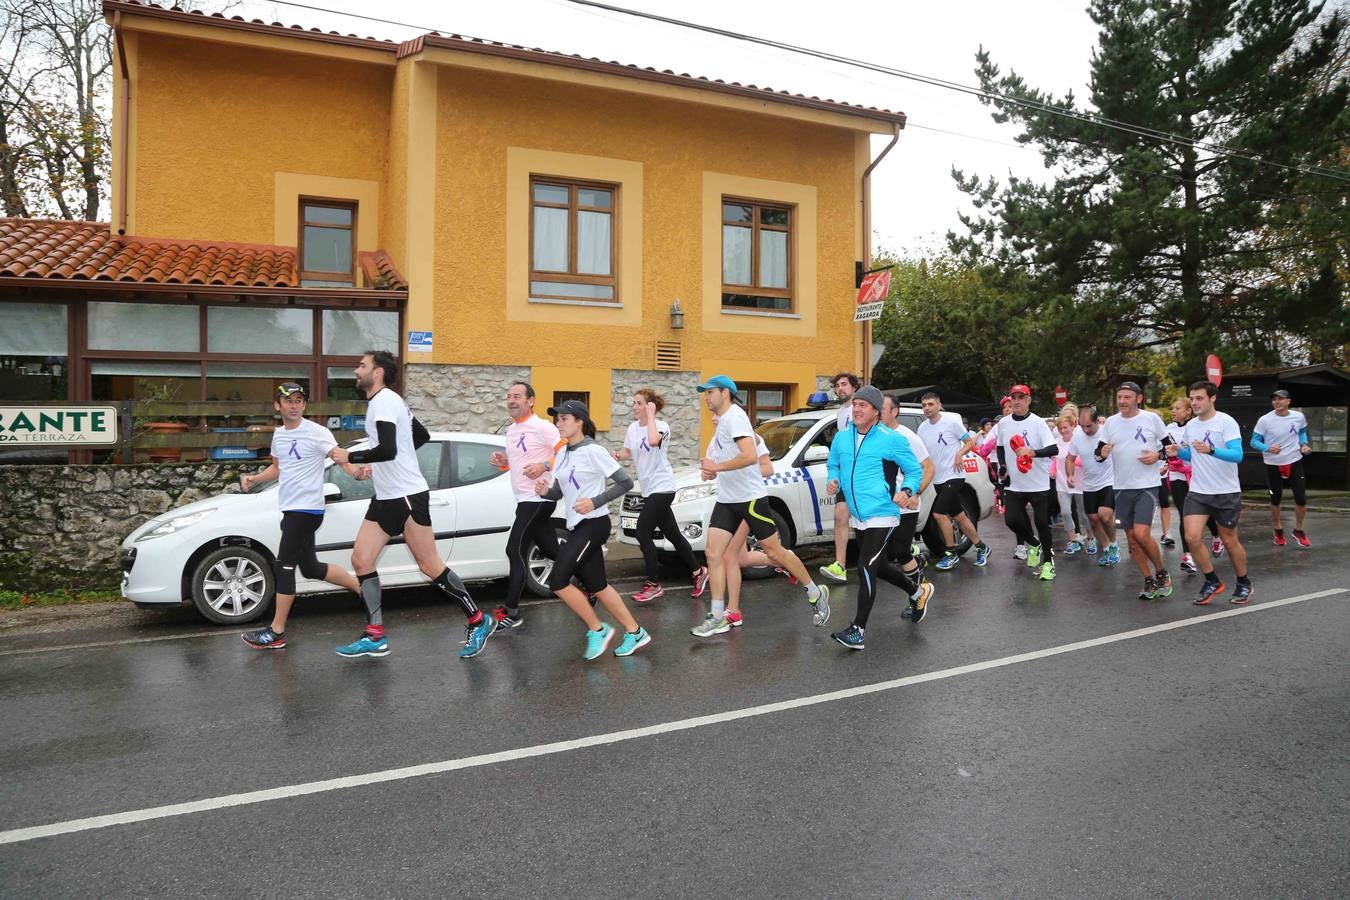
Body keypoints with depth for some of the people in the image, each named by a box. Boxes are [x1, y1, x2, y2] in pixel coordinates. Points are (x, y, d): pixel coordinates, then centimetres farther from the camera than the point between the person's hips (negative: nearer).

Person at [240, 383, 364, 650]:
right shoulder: (278, 434, 13)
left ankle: (276, 633, 5)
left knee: (284, 567, -5)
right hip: (290, 508, 8)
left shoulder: (316, 432, -11)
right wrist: (254, 479, 11)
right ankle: (363, 589, 28)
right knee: (311, 568, 14)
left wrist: (356, 471, -40)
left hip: (307, 508, -8)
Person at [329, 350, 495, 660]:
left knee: (430, 567, -4)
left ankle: (478, 622, 9)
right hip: (385, 497, 10)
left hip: (407, 497, -10)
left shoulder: (384, 401, -15)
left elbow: (387, 450, -28)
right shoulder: (385, 401, 15)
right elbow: (422, 436, 25)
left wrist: (349, 457, -15)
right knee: (361, 560, 4)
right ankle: (375, 637, 9)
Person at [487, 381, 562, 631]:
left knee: (515, 550, -10)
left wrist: (545, 465, -26)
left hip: (538, 498, -9)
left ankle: (511, 612, -4)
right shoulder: (510, 430, 16)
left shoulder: (542, 427, -12)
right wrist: (503, 462, 6)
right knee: (551, 550, 15)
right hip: (525, 498, 9)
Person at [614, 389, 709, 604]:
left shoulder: (661, 425, -14)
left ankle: (654, 584, -1)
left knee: (643, 533, -11)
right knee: (672, 534, 12)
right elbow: (628, 453, 20)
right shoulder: (633, 427, 8)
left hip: (661, 487, -8)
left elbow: (653, 441, -37)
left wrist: (650, 415, -24)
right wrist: (618, 455, -3)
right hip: (648, 489, 8)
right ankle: (699, 572, 26)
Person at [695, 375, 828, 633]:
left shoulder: (734, 416, -15)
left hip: (750, 497, -9)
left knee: (774, 552, 2)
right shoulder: (722, 420, 14)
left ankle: (816, 594, 21)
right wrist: (711, 470, 9)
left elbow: (750, 456, -27)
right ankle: (718, 616, 3)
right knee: (713, 554, -2)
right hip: (726, 499, 9)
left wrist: (716, 467, -22)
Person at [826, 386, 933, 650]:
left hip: (882, 515, -7)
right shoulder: (841, 438, 5)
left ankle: (859, 630, -8)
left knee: (866, 567, -15)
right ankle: (918, 592, 47)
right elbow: (833, 465, 20)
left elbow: (915, 470, -1)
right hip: (858, 517, 7)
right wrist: (833, 480, -2)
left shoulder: (892, 440, -10)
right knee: (879, 565, 21)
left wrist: (907, 491, -20)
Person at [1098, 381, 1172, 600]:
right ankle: (1149, 581, 22)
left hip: (1147, 486, -4)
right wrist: (1102, 453, -13)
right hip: (1121, 488, 4)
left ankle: (1162, 573, 9)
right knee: (1132, 538, 8)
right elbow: (1099, 450, 9)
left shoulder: (1152, 418, -3)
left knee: (1142, 534, -15)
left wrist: (1158, 455, -13)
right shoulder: (1111, 422, 5)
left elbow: (1170, 445, 6)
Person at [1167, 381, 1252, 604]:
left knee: (1229, 541, 7)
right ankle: (1212, 582, 9)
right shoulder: (1190, 426, 6)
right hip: (1198, 492, 4)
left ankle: (1244, 585, 30)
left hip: (1226, 492, -4)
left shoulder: (1226, 422, -11)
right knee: (1192, 537, -10)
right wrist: (1178, 452, -1)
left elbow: (1237, 455, -21)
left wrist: (1211, 450, -37)